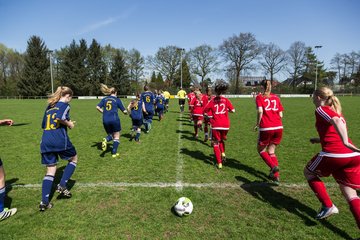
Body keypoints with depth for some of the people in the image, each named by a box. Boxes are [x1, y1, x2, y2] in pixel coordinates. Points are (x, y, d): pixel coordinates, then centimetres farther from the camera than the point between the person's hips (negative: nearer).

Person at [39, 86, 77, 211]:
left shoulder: (49, 106, 21)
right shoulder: (65, 105, -1)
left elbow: (44, 125, 23)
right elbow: (60, 117, -22)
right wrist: (69, 123, -3)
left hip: (45, 142, 7)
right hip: (60, 140, -6)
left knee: (50, 171, 12)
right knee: (73, 159, 21)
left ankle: (44, 202, 6)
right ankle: (62, 186, 11)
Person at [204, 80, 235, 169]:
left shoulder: (212, 101, -3)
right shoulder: (226, 100, -2)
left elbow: (204, 112, -2)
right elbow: (233, 110, -3)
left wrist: (210, 116, 15)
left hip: (216, 125, -2)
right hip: (225, 125, 2)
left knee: (216, 144, 10)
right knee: (222, 140, 28)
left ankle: (219, 163, 4)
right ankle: (223, 153, 6)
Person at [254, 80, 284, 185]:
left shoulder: (259, 97, 3)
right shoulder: (276, 97, 14)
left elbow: (260, 111, -14)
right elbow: (280, 115, 9)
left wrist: (257, 124, -4)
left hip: (266, 128, -4)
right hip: (278, 127, 4)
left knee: (261, 150, 16)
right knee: (271, 151, 18)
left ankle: (273, 166, -6)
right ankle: (276, 176, 13)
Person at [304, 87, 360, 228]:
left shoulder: (321, 110, 2)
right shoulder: (337, 111, 25)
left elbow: (336, 121, -20)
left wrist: (345, 142, -28)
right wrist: (319, 140, 40)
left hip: (333, 155, -7)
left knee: (308, 172, 21)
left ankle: (328, 206, 17)